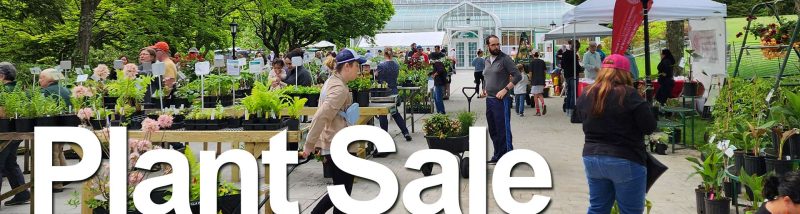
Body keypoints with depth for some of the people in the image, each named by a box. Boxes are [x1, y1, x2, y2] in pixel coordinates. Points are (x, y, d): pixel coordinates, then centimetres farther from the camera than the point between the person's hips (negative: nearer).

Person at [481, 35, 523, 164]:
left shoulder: (505, 59, -8)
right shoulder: (486, 61, 14)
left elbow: (518, 76, -13)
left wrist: (505, 89, -18)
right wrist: (485, 89, 12)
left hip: (501, 100, -8)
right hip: (489, 99, 8)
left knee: (503, 130, -6)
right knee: (493, 130, 14)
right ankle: (498, 156, 24)